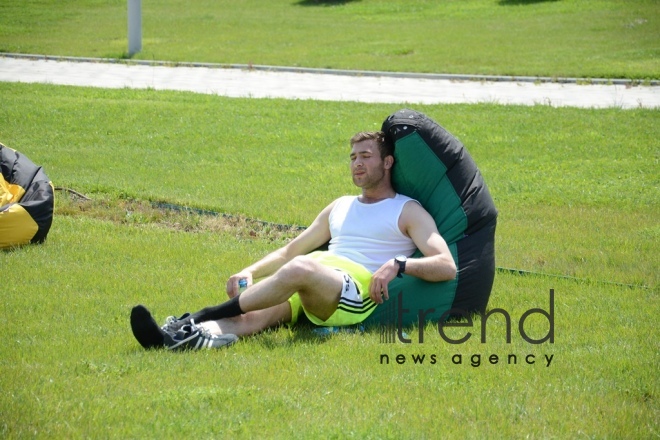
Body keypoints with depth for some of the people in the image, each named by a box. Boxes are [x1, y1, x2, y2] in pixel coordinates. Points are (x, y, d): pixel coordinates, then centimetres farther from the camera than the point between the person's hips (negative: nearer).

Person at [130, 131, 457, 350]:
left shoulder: (408, 212, 11)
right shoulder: (341, 207, 31)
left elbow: (446, 267, -1)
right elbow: (291, 250, 35)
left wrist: (399, 264, -19)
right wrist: (250, 272, 16)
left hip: (361, 295, -6)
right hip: (307, 292, 6)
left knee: (301, 268, -38)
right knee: (254, 315, -29)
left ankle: (201, 318, -40)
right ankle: (197, 336, -58)